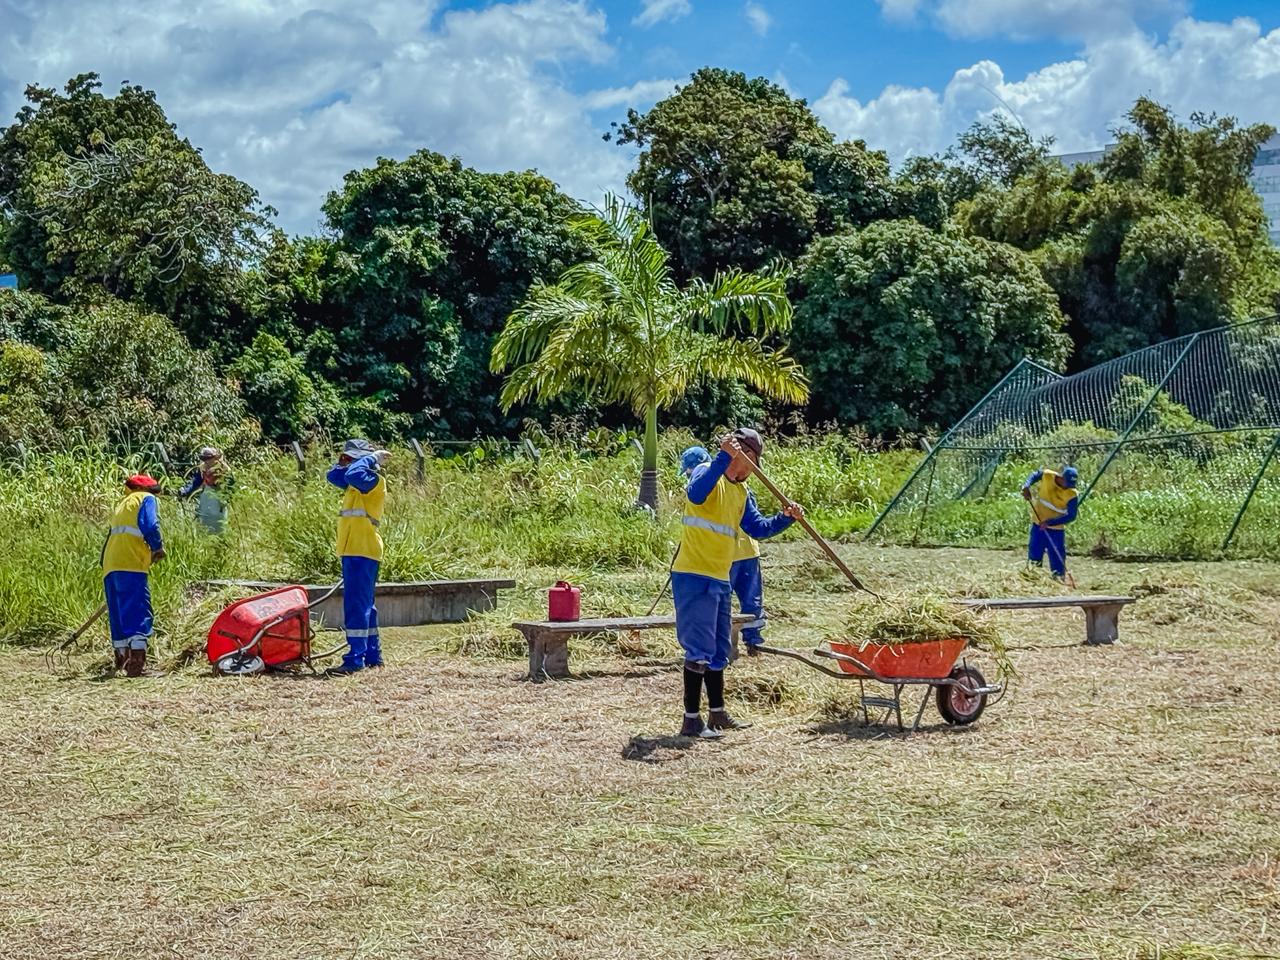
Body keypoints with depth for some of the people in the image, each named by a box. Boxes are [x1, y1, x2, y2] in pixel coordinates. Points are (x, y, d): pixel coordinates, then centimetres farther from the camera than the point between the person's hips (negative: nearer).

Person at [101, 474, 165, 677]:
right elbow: (149, 525, -11)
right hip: (131, 565, -8)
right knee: (139, 613, -11)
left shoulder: (121, 504, 29)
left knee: (118, 614, 14)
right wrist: (158, 547, 2)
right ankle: (136, 661, -20)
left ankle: (121, 660, 19)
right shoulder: (146, 499, 6)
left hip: (110, 567, 8)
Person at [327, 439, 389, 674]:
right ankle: (373, 655, 22)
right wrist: (344, 460, 14)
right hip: (352, 551, 10)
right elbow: (335, 476, 25)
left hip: (362, 552, -10)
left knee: (356, 605, -12)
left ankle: (355, 658, -14)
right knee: (364, 605, 15)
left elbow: (354, 474, -29)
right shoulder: (355, 485, 16)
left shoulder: (375, 481, -11)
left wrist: (371, 458, -14)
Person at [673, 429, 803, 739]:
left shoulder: (741, 493, 16)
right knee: (699, 650, -9)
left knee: (718, 651, 17)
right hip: (693, 576, -9)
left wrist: (786, 518, -2)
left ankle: (717, 713, 28)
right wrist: (724, 457, -39)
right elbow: (696, 494, -33)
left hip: (719, 579, 9)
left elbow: (758, 528, 15)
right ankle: (691, 720, -5)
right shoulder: (707, 473, -11)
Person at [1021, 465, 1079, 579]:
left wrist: (1050, 522, -28)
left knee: (1057, 560, -2)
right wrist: (1026, 487, -10)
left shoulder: (1072, 495, -18)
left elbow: (1071, 516, -19)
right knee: (1035, 556, 10)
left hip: (1056, 529, -3)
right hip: (1038, 525, 3)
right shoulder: (1046, 476, -12)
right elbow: (1035, 476, 9)